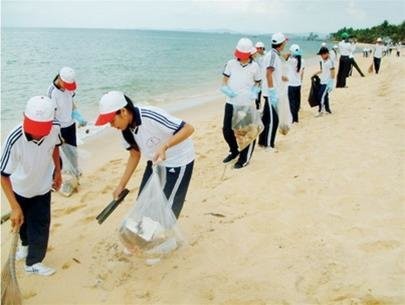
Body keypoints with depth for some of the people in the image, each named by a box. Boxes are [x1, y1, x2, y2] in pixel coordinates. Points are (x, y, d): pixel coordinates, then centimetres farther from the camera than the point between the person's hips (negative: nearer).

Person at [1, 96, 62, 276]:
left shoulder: (55, 128, -29)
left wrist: (57, 171, 8)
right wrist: (15, 207, -35)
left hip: (42, 186, 1)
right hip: (19, 187, -1)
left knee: (40, 225, 6)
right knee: (21, 219, 23)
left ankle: (33, 262, 26)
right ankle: (25, 244, 54)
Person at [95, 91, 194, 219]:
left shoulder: (151, 116, -33)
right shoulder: (126, 128, -9)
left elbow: (188, 128, -34)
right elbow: (135, 155, 4)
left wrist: (164, 146, -47)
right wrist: (121, 185, 4)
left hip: (178, 161, -8)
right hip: (155, 162, 8)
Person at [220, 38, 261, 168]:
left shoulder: (255, 66, -1)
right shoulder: (231, 63, 1)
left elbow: (258, 83, 11)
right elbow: (224, 79, 9)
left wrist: (255, 92, -7)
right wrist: (225, 89, -10)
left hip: (247, 104, -2)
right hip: (231, 103, 3)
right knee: (227, 130, 9)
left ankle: (244, 158, 16)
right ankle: (234, 151, 35)